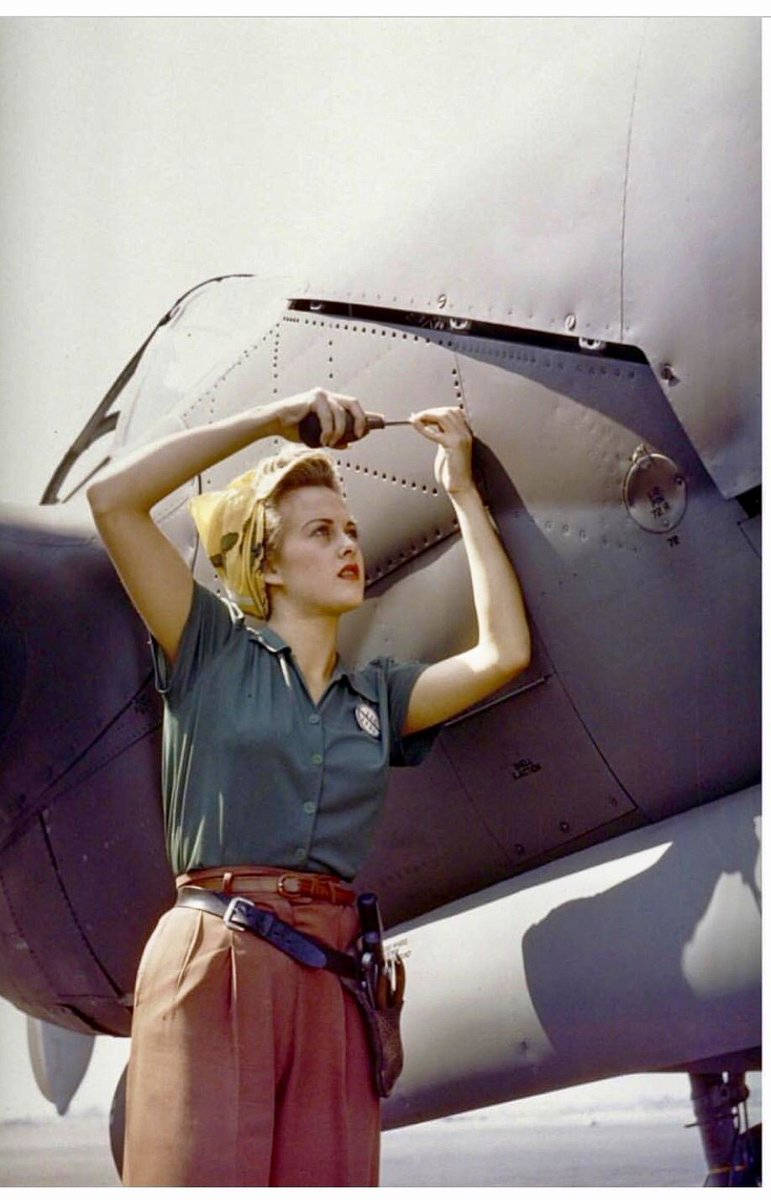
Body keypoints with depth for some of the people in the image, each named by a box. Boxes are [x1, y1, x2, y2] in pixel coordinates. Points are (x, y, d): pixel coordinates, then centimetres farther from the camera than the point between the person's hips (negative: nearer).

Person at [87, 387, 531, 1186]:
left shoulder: (376, 697, 20)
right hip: (215, 963, -4)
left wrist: (462, 492, 16)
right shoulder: (213, 650, 9)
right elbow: (113, 499, 0)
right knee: (201, 1173, -10)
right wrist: (271, 420, 2)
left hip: (331, 978, 4)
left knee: (324, 1178, -1)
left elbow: (503, 652, 9)